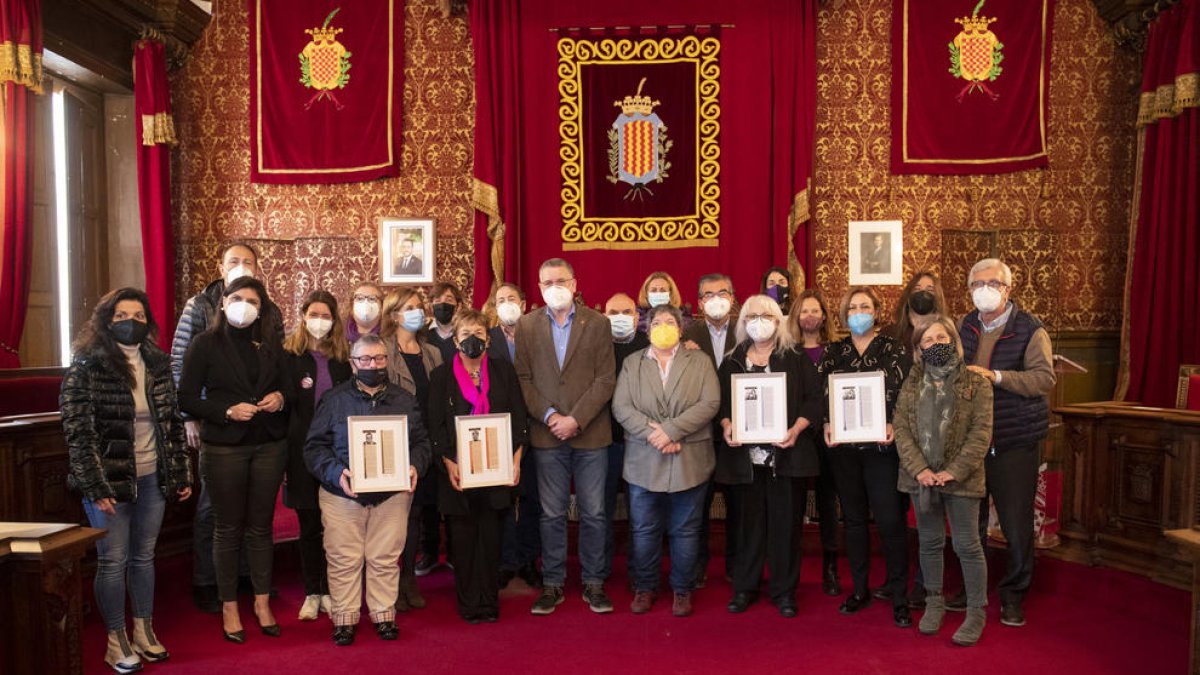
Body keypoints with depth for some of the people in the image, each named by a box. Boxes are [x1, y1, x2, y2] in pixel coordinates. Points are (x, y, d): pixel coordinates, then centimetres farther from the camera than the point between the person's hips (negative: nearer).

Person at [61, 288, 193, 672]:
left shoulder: (157, 364, 6)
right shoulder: (86, 367, -10)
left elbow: (173, 422, 10)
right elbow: (77, 431, -12)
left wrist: (181, 474, 8)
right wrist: (96, 486, -16)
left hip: (152, 477, 5)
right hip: (110, 480, -4)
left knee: (144, 557, 14)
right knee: (113, 561, 5)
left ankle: (144, 633, 28)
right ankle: (116, 642, 20)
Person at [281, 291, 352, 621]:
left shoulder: (342, 357, 8)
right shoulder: (289, 355, 1)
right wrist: (282, 455, -6)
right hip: (303, 450, -2)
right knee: (309, 525, 6)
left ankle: (330, 591, 18)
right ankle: (312, 593, 19)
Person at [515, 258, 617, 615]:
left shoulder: (597, 323, 2)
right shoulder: (527, 325, 6)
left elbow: (605, 379, -3)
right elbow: (524, 378, 3)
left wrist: (576, 419, -12)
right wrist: (548, 415, -10)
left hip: (591, 433, -1)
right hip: (547, 434, 1)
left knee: (593, 514, 6)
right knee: (552, 514, 8)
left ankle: (594, 582, 20)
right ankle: (552, 584, 20)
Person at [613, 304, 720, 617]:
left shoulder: (699, 362, 6)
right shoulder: (632, 363, 8)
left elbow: (710, 403, -7)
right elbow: (621, 407, -1)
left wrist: (671, 430, -16)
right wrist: (652, 433, -15)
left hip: (689, 460, -1)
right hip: (644, 460, 1)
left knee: (685, 530, 7)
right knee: (644, 530, 8)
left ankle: (682, 589, 22)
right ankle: (644, 587, 23)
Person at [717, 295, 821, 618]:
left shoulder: (795, 360, 5)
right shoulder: (732, 362, 10)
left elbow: (813, 400, 0)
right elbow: (721, 401, 9)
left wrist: (796, 429, -14)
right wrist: (727, 427, -9)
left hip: (785, 453, -1)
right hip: (745, 453, 1)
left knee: (784, 521, 4)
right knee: (748, 519, 8)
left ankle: (784, 589, 17)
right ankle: (744, 586, 21)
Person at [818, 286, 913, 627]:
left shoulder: (894, 349, 2)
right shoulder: (833, 351, 9)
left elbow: (905, 394, -2)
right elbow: (821, 393, 6)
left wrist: (893, 425, -18)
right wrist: (826, 424, -10)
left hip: (881, 446, -3)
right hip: (844, 447, 3)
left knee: (890, 520, -5)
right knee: (853, 518, 10)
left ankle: (899, 596, 7)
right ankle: (860, 589, 22)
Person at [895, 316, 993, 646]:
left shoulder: (975, 384, -2)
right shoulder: (911, 385, 7)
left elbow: (981, 432, -8)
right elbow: (901, 429, 0)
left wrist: (955, 471, -15)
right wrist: (919, 469, -12)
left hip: (960, 479, -3)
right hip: (921, 477, 3)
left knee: (968, 545, 3)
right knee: (930, 542, 14)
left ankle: (976, 611, 16)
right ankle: (934, 602, 29)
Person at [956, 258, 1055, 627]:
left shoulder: (1030, 330, -6)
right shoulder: (965, 327, 9)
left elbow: (1044, 377, -19)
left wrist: (995, 375, -29)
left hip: (1014, 444, -4)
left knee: (1017, 524, 3)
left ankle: (1013, 595, 21)